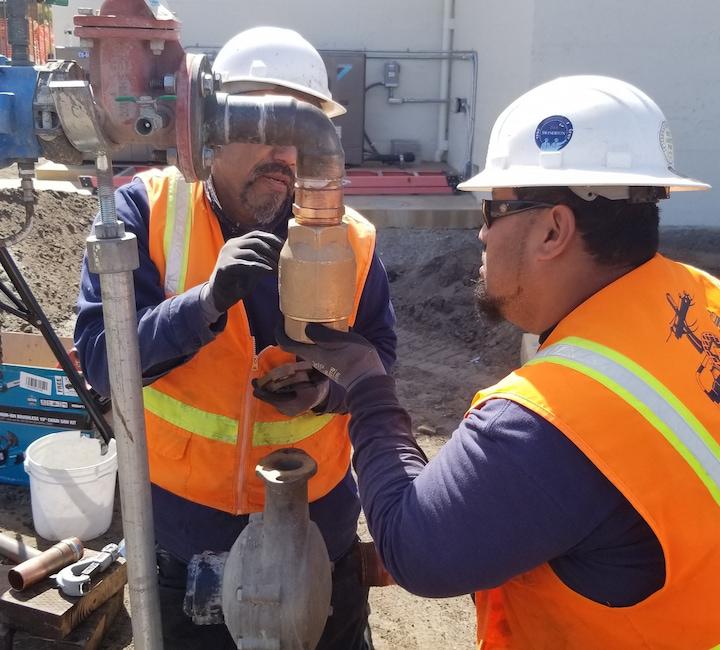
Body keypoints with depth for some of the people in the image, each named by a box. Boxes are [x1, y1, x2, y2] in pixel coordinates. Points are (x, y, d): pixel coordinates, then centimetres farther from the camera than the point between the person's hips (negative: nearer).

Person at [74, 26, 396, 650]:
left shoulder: (347, 238, -10)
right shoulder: (146, 211, -15)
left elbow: (378, 351, 1)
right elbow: (99, 355, -22)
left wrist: (330, 388, -21)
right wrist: (208, 302, -38)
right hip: (186, 525, -1)